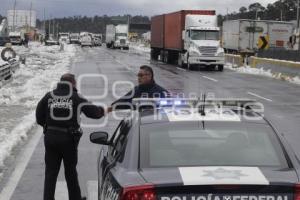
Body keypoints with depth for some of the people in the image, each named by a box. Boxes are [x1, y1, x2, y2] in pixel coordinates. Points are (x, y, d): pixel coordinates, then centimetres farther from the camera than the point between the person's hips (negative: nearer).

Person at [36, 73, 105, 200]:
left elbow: (39, 117, 4)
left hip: (50, 136, 2)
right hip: (69, 138, -2)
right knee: (70, 171, 14)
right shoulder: (76, 98, -3)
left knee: (50, 172, 8)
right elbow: (94, 112, 1)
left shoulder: (49, 96, 4)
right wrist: (102, 110, 22)